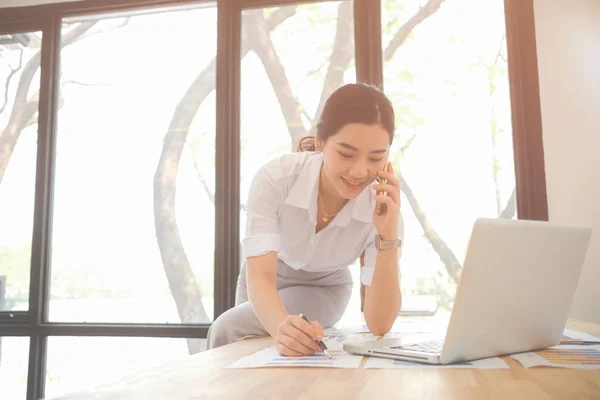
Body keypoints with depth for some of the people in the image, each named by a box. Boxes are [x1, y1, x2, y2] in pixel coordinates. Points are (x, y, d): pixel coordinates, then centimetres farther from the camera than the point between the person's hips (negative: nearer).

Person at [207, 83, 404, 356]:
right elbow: (259, 277, -38)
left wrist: (388, 235, -45)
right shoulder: (274, 179, -34)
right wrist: (283, 325, -60)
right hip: (269, 277, 2)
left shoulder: (384, 206, -30)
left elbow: (380, 325, -33)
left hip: (324, 289, -1)